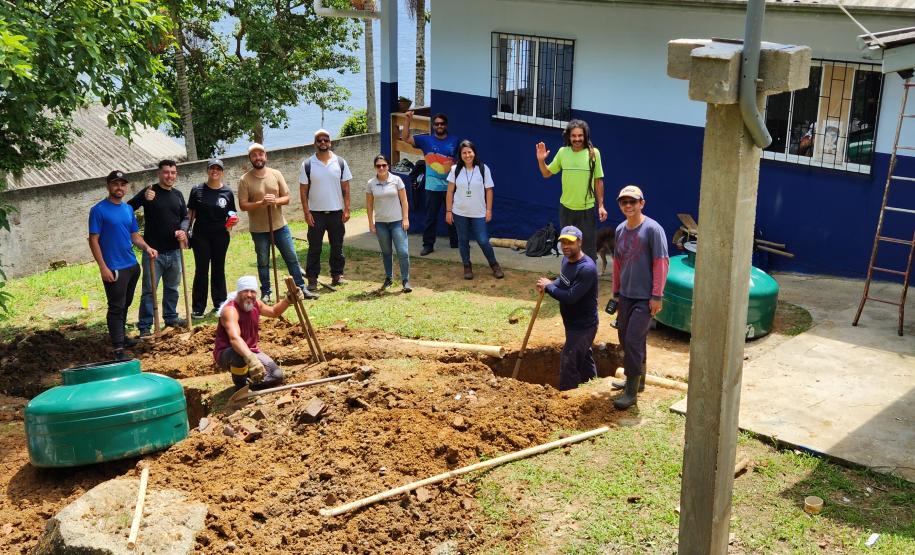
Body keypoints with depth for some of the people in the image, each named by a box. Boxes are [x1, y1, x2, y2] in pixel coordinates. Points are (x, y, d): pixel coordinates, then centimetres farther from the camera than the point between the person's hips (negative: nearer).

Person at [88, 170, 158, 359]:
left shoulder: (128, 209, 11)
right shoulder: (98, 210, -9)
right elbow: (94, 240, -11)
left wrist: (146, 248, -4)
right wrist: (103, 267, -16)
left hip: (132, 265, 7)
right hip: (113, 269, -7)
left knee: (125, 304, 18)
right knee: (116, 307, -6)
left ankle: (120, 336, 33)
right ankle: (118, 348, -5)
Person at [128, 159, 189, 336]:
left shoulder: (178, 195, 9)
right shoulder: (150, 192, -7)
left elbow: (185, 217, 17)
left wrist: (183, 230, -4)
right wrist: (143, 198, -28)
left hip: (174, 250, 5)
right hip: (153, 250, -5)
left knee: (172, 287, 18)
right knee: (149, 290, -1)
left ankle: (171, 318, 34)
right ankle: (145, 326, 4)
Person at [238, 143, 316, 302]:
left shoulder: (276, 174, 0)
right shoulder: (245, 180, -7)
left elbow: (286, 198, 2)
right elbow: (243, 205, -10)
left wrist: (275, 200, -19)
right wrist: (261, 203, -24)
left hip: (280, 225, 2)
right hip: (259, 229, -2)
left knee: (292, 258, 6)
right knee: (263, 262, 8)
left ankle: (301, 288, 17)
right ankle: (266, 293, 20)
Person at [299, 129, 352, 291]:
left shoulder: (340, 163, 3)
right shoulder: (307, 165, -1)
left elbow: (346, 188, 4)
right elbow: (303, 190, -1)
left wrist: (347, 209, -4)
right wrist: (307, 212, -7)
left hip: (336, 212, 2)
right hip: (316, 213, -1)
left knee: (337, 246, 9)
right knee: (314, 247, 1)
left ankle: (337, 274, 20)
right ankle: (312, 278, 7)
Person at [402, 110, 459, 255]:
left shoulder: (454, 141, 4)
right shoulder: (426, 140, 0)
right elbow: (406, 138, -7)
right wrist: (408, 120, -17)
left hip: (451, 185, 1)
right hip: (433, 187, -1)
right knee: (430, 217, 2)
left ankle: (455, 242, 24)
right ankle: (428, 244, 10)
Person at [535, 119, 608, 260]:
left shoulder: (593, 153, -8)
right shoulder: (563, 152, -1)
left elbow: (598, 180, -3)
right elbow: (546, 173, 8)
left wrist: (601, 205, -5)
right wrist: (541, 160, -12)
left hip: (587, 209, -3)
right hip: (566, 208, 3)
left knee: (589, 248, 1)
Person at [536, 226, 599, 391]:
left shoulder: (587, 268, -29)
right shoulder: (566, 260, 0)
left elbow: (571, 297, -32)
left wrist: (548, 286, -19)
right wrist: (550, 284, -4)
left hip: (583, 325, -10)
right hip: (572, 322, 10)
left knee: (568, 362, -4)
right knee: (584, 358, 23)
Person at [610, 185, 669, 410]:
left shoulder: (653, 229, -14)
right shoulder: (620, 230, 8)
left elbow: (661, 263, -15)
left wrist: (657, 296, -16)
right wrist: (616, 292, 18)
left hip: (645, 298, -7)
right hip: (625, 296, 7)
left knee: (633, 341, -10)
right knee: (625, 339, 15)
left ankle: (631, 392, -1)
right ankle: (636, 380, 33)